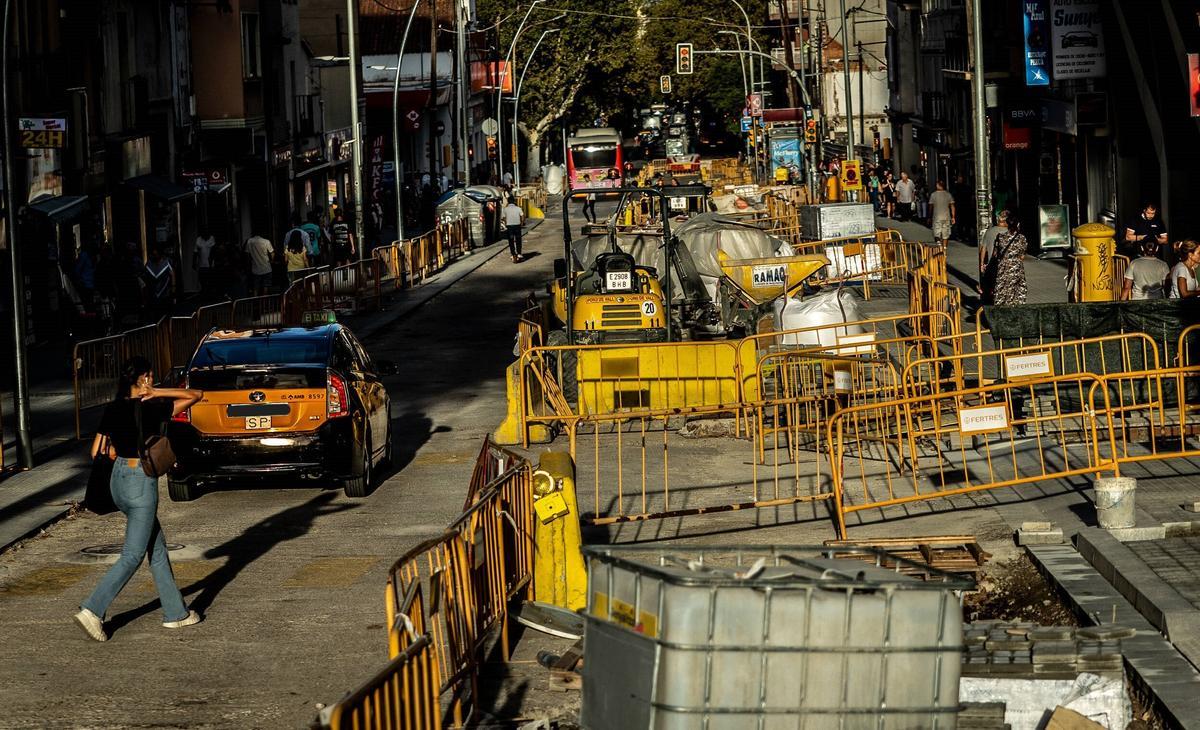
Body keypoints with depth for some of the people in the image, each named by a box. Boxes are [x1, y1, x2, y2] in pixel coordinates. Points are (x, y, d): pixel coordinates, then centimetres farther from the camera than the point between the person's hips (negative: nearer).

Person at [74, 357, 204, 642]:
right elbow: (196, 395, -7)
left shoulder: (112, 410, 4)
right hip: (141, 483, -7)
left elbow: (97, 452, 8)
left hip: (118, 480, 7)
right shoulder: (152, 409, -13)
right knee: (132, 555, -2)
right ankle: (93, 610, -10)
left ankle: (175, 612, 20)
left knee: (157, 547, 15)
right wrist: (157, 393, -11)